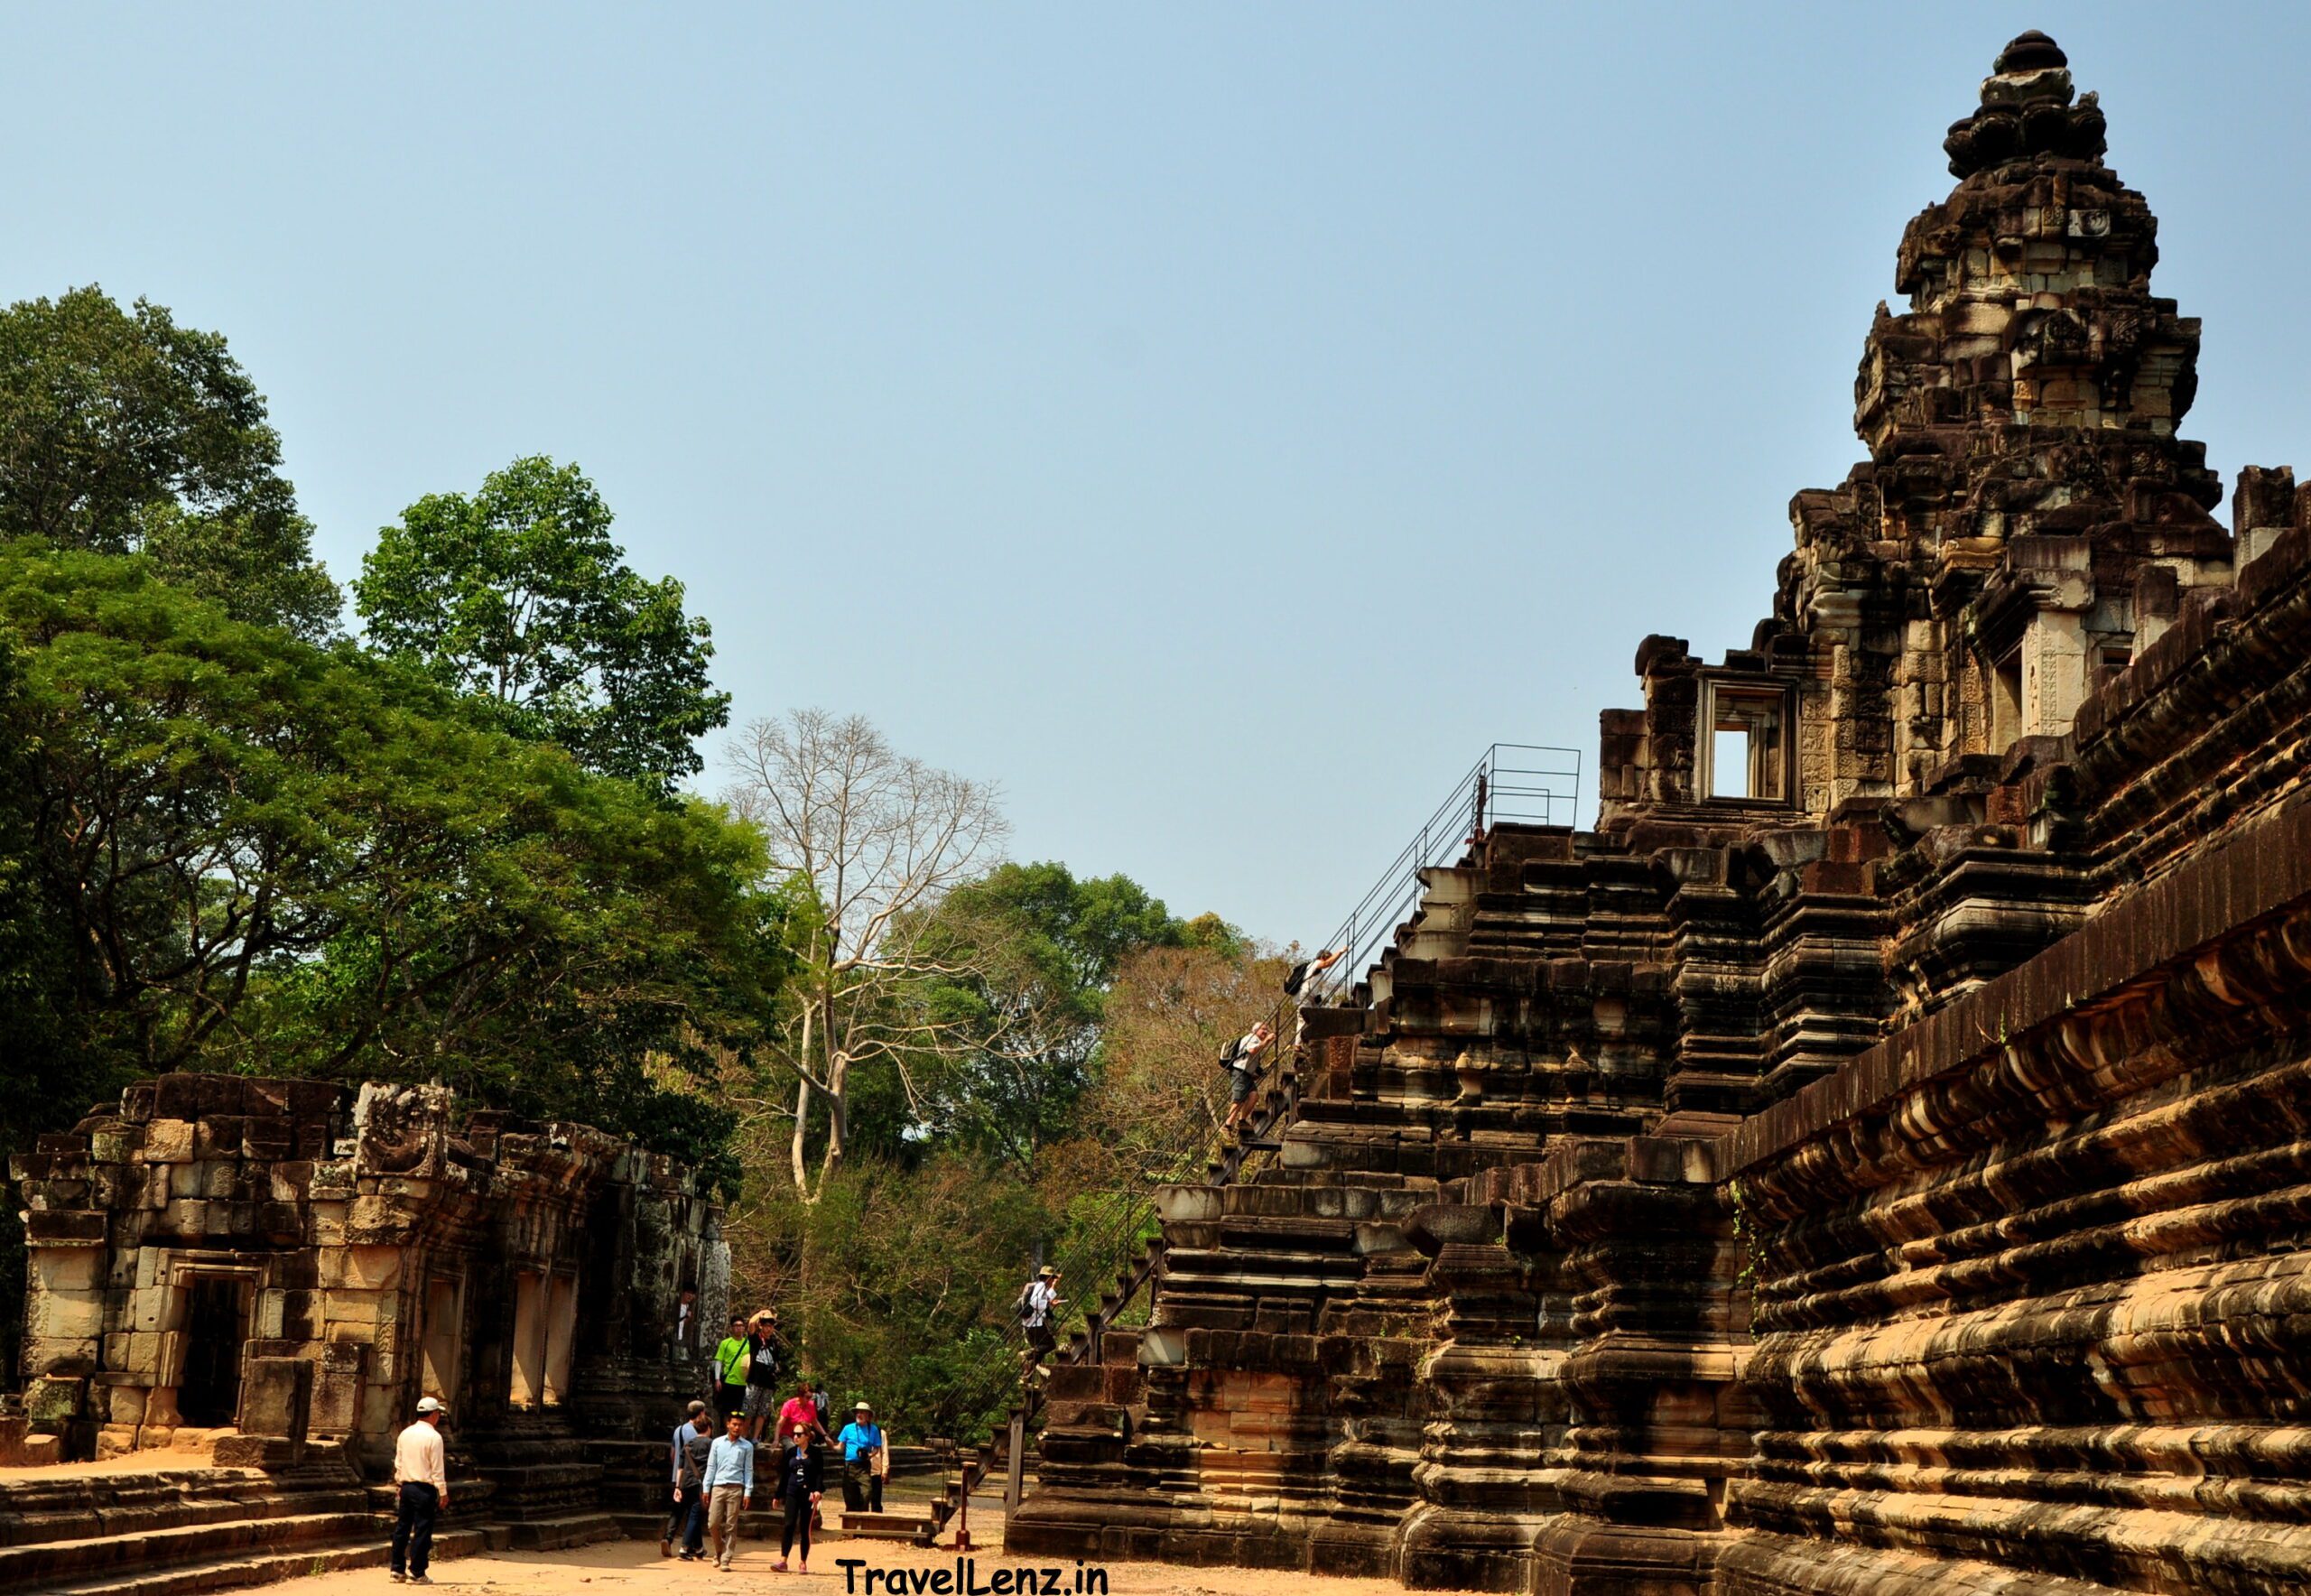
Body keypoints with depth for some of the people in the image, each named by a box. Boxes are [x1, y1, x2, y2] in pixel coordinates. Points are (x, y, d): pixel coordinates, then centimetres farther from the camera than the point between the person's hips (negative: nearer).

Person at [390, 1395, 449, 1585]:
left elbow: (398, 1463, 13)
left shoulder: (404, 1434, 8)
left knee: (402, 1528, 11)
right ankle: (417, 1573, 0)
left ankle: (398, 1570, 15)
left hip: (406, 1486, 7)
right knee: (422, 1531, -1)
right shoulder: (433, 1437, -12)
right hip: (424, 1489, -7)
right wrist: (443, 1493, -6)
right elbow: (437, 1469, -12)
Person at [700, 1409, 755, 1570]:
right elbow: (711, 1467, 10)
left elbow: (748, 1470, 5)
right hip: (718, 1487, 1)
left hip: (736, 1489, -1)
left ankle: (726, 1560, 2)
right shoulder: (717, 1443, 9)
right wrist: (706, 1488, 5)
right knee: (713, 1523, -2)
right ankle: (719, 1551, 22)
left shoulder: (747, 1446, 6)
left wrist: (748, 1492, -3)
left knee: (731, 1526, -2)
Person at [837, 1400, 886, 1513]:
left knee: (866, 1493, -19)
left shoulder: (874, 1429, 5)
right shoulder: (848, 1428, 6)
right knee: (850, 1497, 5)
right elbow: (841, 1447, 7)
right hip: (849, 1465, 1)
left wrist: (869, 1455, -12)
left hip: (864, 1466, -1)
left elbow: (877, 1449, 8)